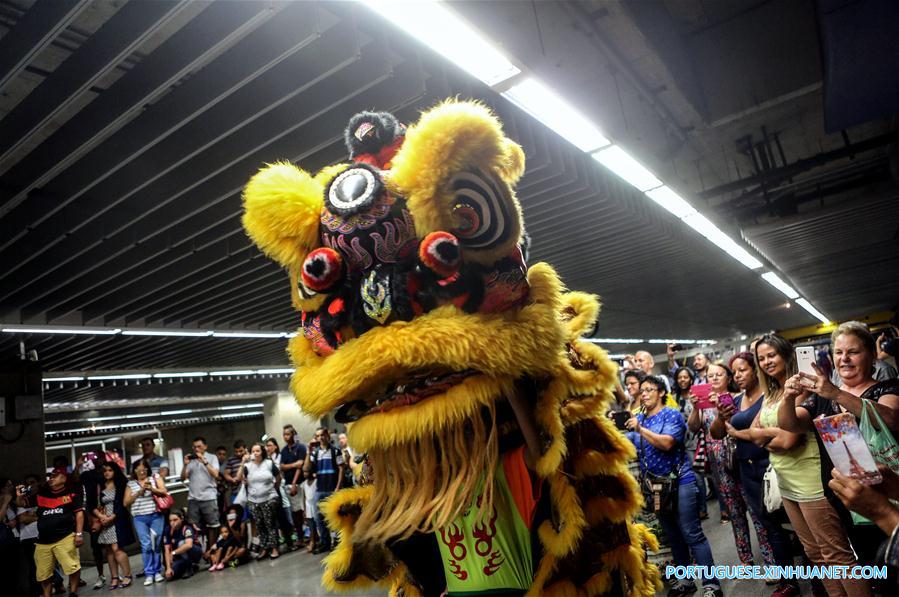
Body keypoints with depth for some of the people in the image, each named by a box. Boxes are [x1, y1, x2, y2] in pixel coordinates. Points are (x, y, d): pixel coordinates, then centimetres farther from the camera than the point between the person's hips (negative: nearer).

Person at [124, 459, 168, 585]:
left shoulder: (155, 477, 7)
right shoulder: (130, 484, 10)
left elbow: (164, 492, -1)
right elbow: (126, 503, 6)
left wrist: (152, 489, -18)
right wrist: (139, 492, -6)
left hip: (156, 516, 0)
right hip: (139, 519, 1)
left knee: (157, 544, 1)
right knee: (146, 545, -5)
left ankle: (157, 571, 12)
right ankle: (149, 574, 4)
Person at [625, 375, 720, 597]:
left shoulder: (672, 414, -7)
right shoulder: (637, 419, 9)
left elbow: (667, 443, -21)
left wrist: (640, 429, -20)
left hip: (679, 481, -6)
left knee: (692, 534, -4)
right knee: (673, 535, 15)